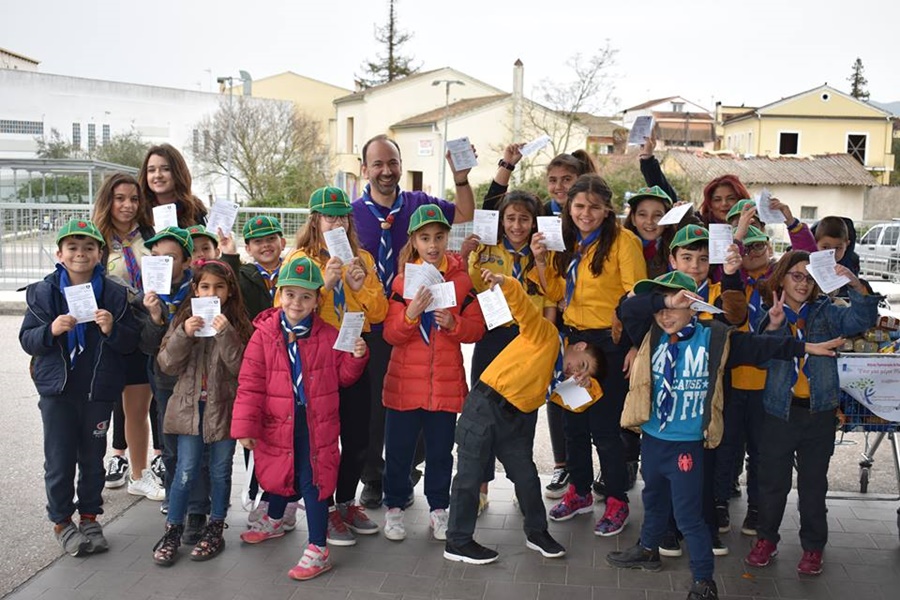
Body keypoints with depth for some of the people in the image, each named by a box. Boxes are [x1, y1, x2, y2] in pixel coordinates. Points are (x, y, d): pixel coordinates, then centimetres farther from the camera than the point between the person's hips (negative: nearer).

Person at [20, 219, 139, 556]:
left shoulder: (115, 294, -1)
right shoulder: (43, 292, 0)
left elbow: (131, 344, -2)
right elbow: (26, 339, -1)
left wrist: (112, 329, -22)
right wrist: (51, 330, -20)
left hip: (99, 390, 1)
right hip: (57, 389, 0)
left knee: (93, 458, 12)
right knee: (59, 460, 6)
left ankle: (89, 517, 29)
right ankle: (61, 521, 23)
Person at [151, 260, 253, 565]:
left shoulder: (238, 324, -3)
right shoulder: (184, 320, 3)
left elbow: (240, 368, -11)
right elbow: (167, 364, -3)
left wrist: (225, 335, -22)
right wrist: (183, 335, -17)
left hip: (223, 406, -1)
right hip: (190, 405, 1)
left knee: (220, 470, 10)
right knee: (186, 470, 1)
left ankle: (215, 529, 24)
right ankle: (173, 530, 16)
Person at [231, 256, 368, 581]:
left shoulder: (328, 335, -3)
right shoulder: (264, 335, -6)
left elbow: (343, 377, 6)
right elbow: (250, 384, -8)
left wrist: (356, 357, -14)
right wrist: (246, 426, -11)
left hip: (316, 424, -1)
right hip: (278, 423, 2)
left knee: (313, 483, 1)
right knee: (280, 476, 22)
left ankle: (318, 550, 11)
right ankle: (275, 520, 52)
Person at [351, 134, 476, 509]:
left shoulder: (419, 205, 3)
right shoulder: (352, 213, -1)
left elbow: (465, 217, -6)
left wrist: (461, 178, -18)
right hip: (370, 328, -1)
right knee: (371, 404, 9)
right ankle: (372, 480, 28)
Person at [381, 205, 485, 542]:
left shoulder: (462, 279, 1)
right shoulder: (403, 279, -1)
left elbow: (477, 329, 0)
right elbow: (391, 334, -5)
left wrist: (453, 323, -19)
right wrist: (410, 314, -24)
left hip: (446, 382, 1)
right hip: (405, 381, 0)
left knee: (441, 450, 11)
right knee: (399, 449, 8)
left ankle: (438, 510, 26)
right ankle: (394, 508, 24)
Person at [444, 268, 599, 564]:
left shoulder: (559, 379, 16)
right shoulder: (547, 336, -5)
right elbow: (525, 307, -17)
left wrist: (586, 385, -2)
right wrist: (505, 284, -35)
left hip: (515, 421, 8)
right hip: (485, 406, -8)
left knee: (527, 477, 12)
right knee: (470, 475, 0)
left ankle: (537, 533, 32)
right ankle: (457, 542, 11)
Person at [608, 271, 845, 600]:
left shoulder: (715, 338, -7)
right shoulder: (651, 335, -3)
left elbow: (759, 346, -4)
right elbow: (627, 308, -17)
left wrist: (804, 347, -7)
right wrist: (664, 301, -30)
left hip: (687, 444, -4)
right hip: (652, 438, 4)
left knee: (688, 515, 1)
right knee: (653, 499, 25)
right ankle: (647, 549, 47)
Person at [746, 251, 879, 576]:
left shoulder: (825, 313, 3)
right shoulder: (769, 316, 0)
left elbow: (863, 319, -13)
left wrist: (856, 286, -28)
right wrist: (773, 327, -27)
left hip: (819, 412, 1)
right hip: (780, 411, -1)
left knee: (814, 483, 12)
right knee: (773, 480, 9)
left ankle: (813, 546, 27)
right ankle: (766, 538, 27)